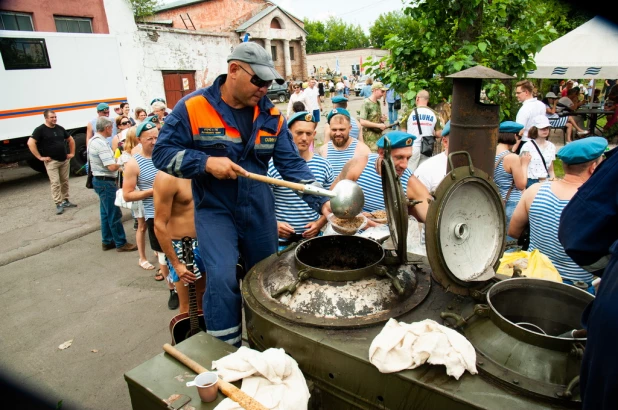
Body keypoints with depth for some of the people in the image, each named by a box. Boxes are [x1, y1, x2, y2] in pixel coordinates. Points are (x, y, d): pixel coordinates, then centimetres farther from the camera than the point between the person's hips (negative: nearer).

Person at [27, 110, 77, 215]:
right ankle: (58, 204, -3)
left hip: (65, 160, 5)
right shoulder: (40, 130, -8)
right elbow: (30, 143, -15)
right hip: (52, 162, -5)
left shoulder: (60, 128, 9)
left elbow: (70, 140, 22)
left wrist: (72, 153, 13)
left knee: (65, 181, 11)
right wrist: (40, 157, -16)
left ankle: (65, 201, 22)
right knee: (55, 183, -6)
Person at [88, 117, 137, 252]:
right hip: (106, 182, -10)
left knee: (106, 213, 16)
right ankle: (121, 243, 7)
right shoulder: (101, 143, -22)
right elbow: (112, 166, -27)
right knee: (114, 214, -2)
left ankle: (107, 241, 25)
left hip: (99, 180, 10)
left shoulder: (93, 140, 10)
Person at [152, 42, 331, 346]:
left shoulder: (271, 115, -2)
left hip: (259, 212, 4)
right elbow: (163, 153, -9)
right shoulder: (192, 107, -11)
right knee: (221, 279, -21)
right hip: (215, 210, -4)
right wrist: (206, 162, -25)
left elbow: (292, 164, -4)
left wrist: (320, 201, -17)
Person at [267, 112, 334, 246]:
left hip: (312, 237, 3)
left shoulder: (323, 166, 2)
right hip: (281, 239, -3)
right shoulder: (273, 165, -9)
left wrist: (320, 223, -5)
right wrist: (273, 224, -20)